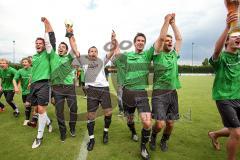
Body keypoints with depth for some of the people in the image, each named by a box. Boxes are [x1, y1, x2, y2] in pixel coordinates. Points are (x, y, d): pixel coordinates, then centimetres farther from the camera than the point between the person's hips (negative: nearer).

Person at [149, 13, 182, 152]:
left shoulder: (174, 54, 13)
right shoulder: (158, 54, 0)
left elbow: (179, 38, 11)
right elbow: (161, 37, -12)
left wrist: (173, 22, 13)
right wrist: (167, 20, -4)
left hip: (173, 93, 5)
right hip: (159, 93, -5)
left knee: (170, 123, 10)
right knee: (160, 123, -11)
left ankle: (164, 141, 38)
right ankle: (153, 136, 23)